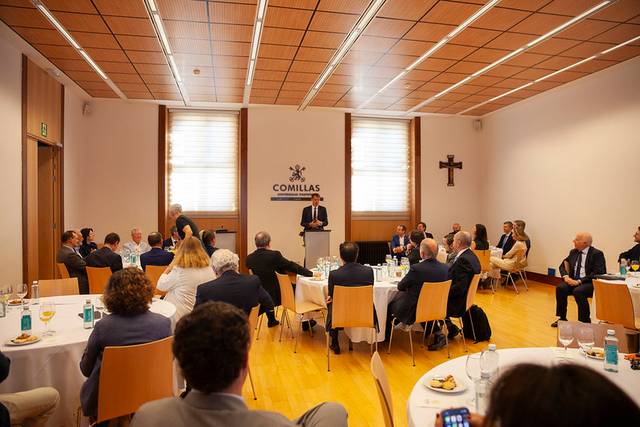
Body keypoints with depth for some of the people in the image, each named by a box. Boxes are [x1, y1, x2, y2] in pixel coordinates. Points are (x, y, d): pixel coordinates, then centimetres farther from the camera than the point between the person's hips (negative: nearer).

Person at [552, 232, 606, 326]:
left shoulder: (597, 254, -7)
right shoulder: (573, 252, 13)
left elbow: (598, 273, -16)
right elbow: (562, 266, 16)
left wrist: (579, 281, -22)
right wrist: (566, 276, -7)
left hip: (590, 283, -6)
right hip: (573, 280, 6)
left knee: (578, 291, -34)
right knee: (560, 288, -21)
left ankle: (585, 321, -16)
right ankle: (562, 318, -7)